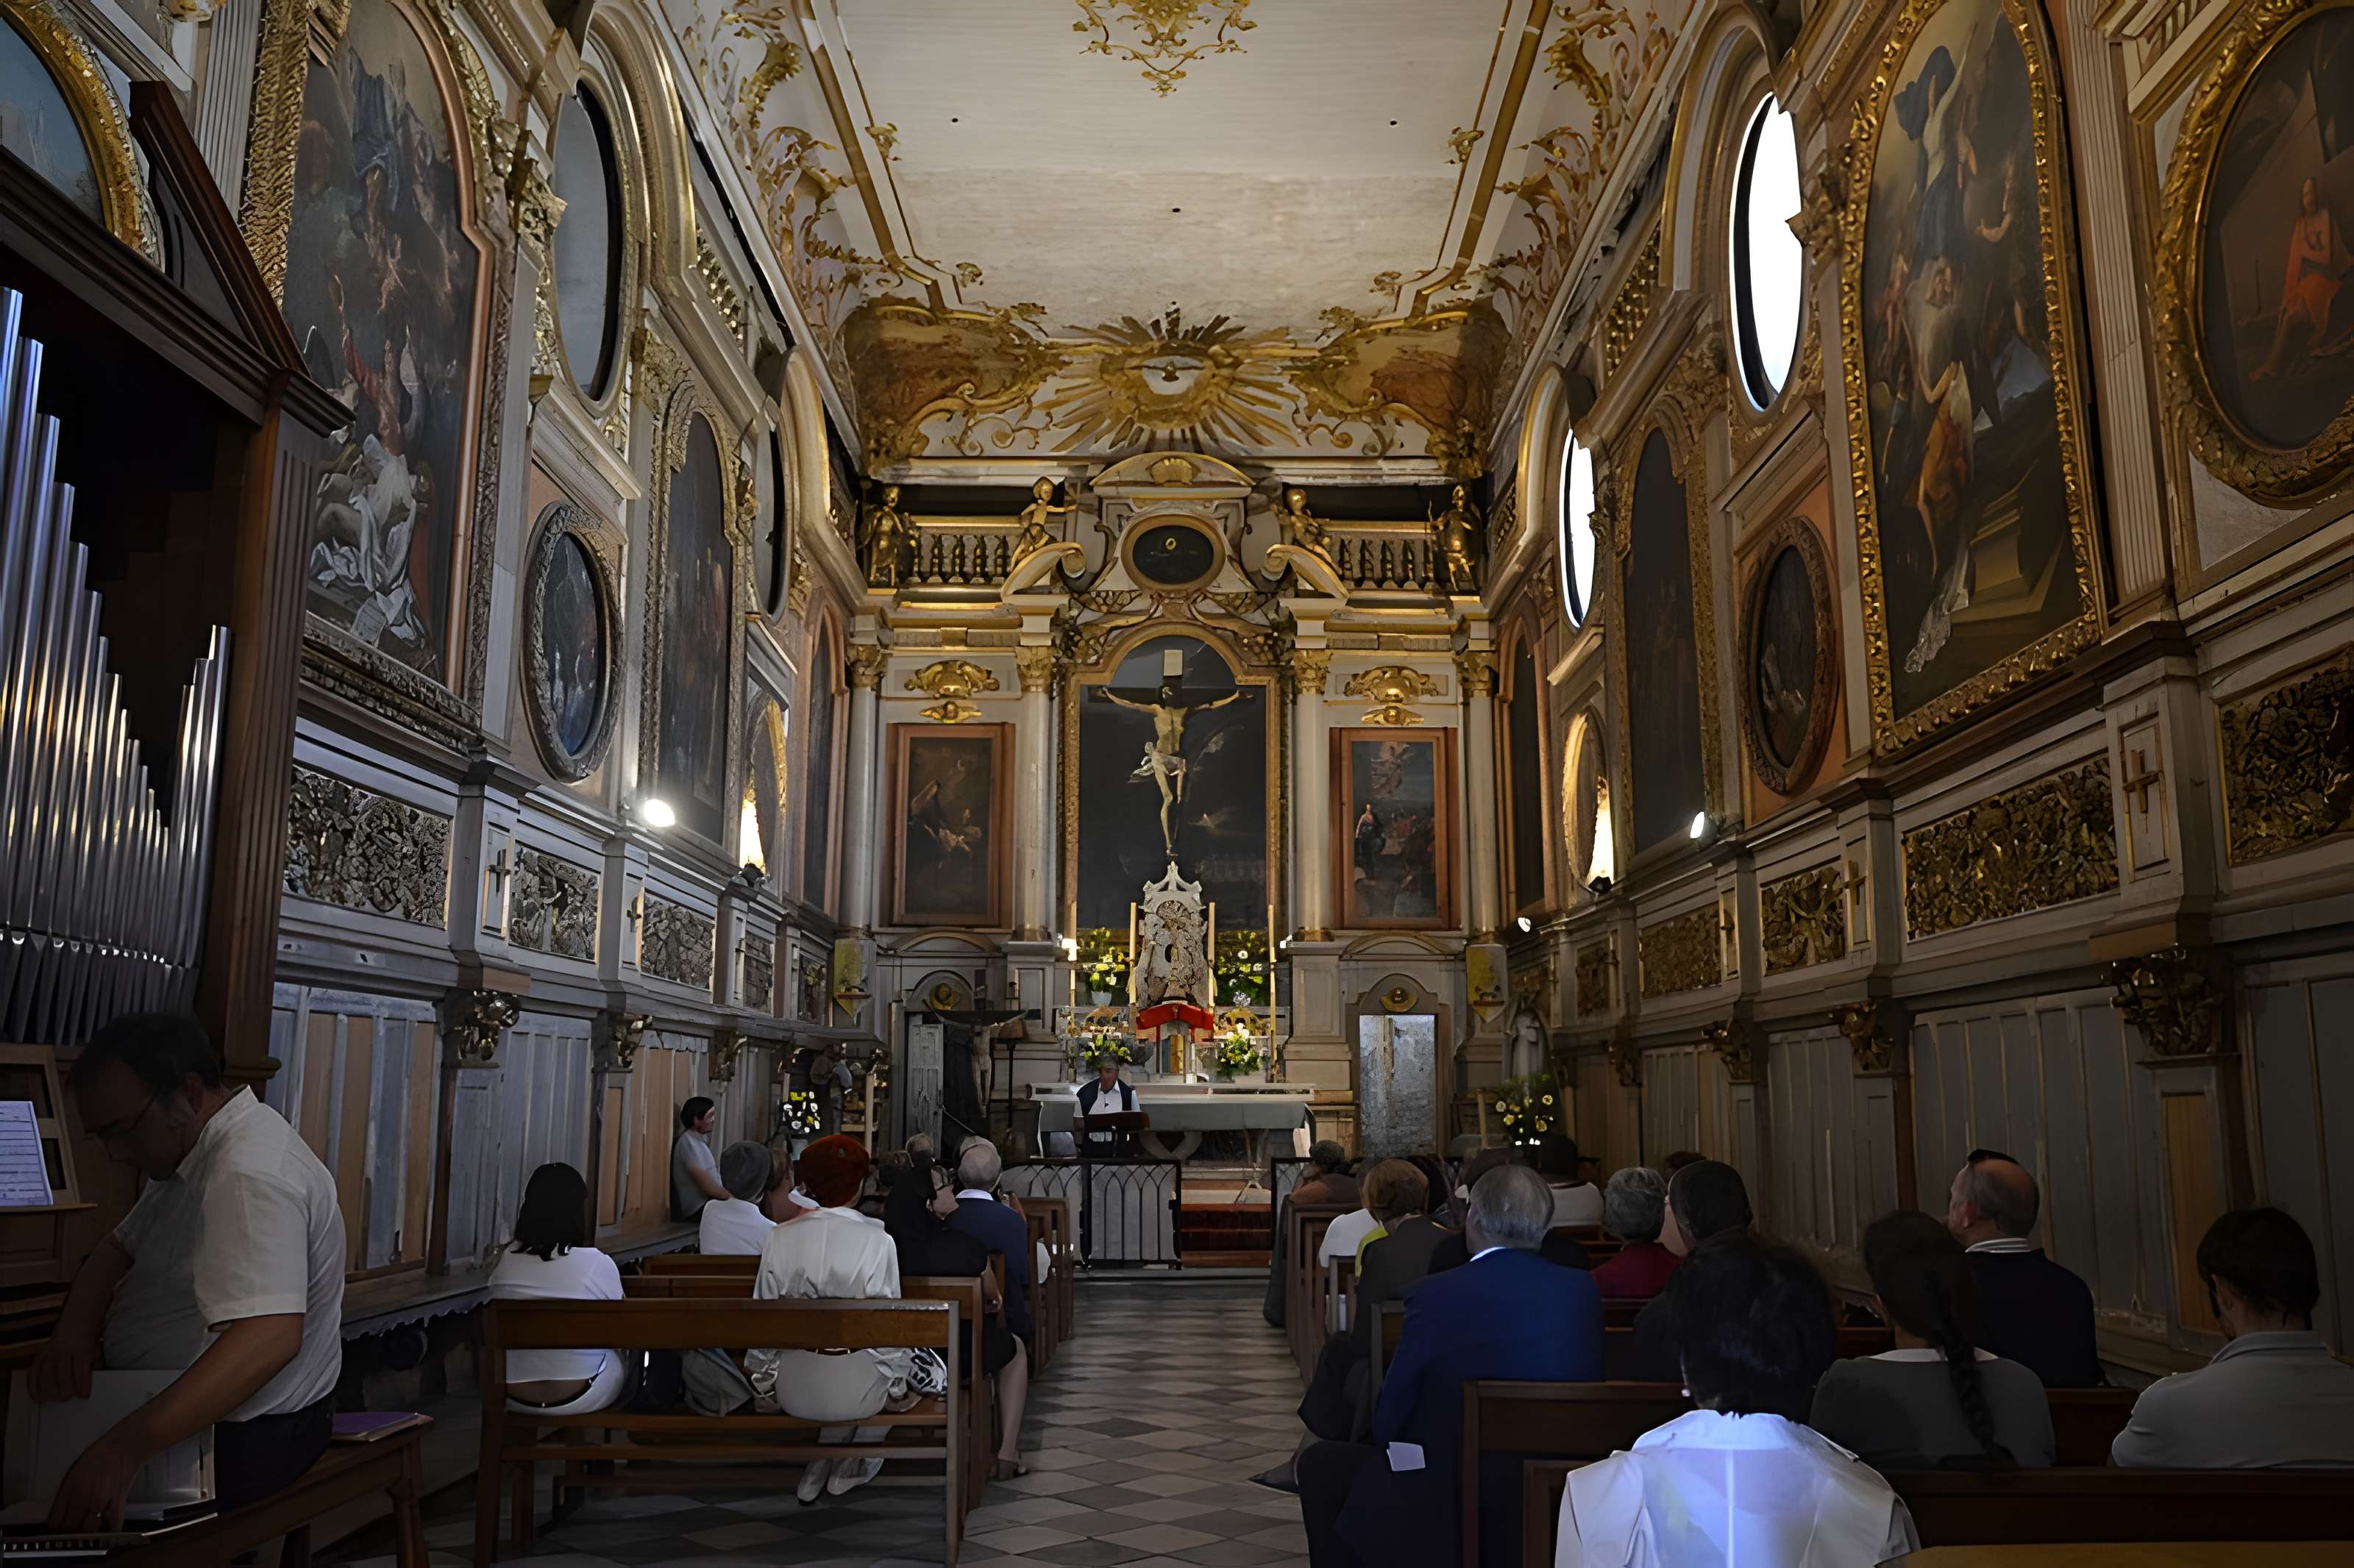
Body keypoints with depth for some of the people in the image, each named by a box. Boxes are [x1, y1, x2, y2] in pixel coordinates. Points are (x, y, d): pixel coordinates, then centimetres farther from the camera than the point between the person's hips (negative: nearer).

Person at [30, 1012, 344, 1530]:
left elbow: (269, 1337, -38)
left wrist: (124, 1449, -43)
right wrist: (73, 1332, -8)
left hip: (239, 1444, -10)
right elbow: (115, 1251, 13)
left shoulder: (249, 1176, -27)